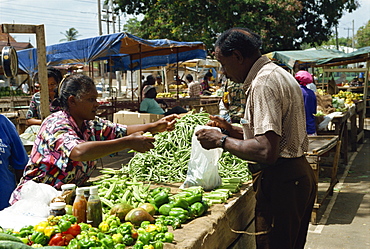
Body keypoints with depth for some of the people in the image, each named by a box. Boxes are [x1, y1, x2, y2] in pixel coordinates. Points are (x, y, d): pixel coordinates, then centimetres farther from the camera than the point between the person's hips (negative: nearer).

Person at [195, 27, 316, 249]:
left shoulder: (264, 83, -18)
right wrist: (231, 129, 16)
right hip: (299, 175, 11)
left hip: (280, 182, -11)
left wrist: (222, 141, -14)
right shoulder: (278, 74, 15)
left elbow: (267, 152, -26)